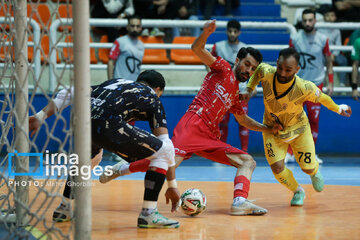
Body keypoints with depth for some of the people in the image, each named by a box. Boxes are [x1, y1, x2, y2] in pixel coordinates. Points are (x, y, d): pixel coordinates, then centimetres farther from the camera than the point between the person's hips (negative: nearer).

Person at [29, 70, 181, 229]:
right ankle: (148, 213, 3)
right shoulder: (153, 98, 26)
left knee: (91, 157, 40)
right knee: (163, 151, 10)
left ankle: (63, 209, 39)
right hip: (107, 124, -6)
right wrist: (172, 186, 24)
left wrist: (40, 117, 25)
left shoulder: (114, 83, 38)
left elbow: (67, 95, 27)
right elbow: (165, 142, 20)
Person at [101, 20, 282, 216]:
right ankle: (123, 169, -5)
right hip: (193, 124, -8)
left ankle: (239, 202, -24)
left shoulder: (236, 94, 28)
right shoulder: (223, 69, 10)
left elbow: (244, 120, 44)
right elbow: (197, 49, -3)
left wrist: (268, 129, 32)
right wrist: (206, 33, -25)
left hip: (210, 138, 8)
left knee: (248, 162, -2)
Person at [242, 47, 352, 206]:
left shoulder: (304, 88, -35)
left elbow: (322, 98, -14)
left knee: (308, 168, 6)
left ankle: (314, 172, 49)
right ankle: (297, 192, 23)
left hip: (298, 129, -1)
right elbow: (257, 69, -4)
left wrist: (338, 109, 2)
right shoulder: (266, 73, -30)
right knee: (277, 168, -11)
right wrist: (249, 89, -13)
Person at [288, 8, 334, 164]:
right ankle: (289, 153, -4)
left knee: (314, 121, 2)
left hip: (316, 84, 1)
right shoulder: (295, 39, -1)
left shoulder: (322, 40, 0)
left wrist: (331, 83, 2)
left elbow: (329, 62, 8)